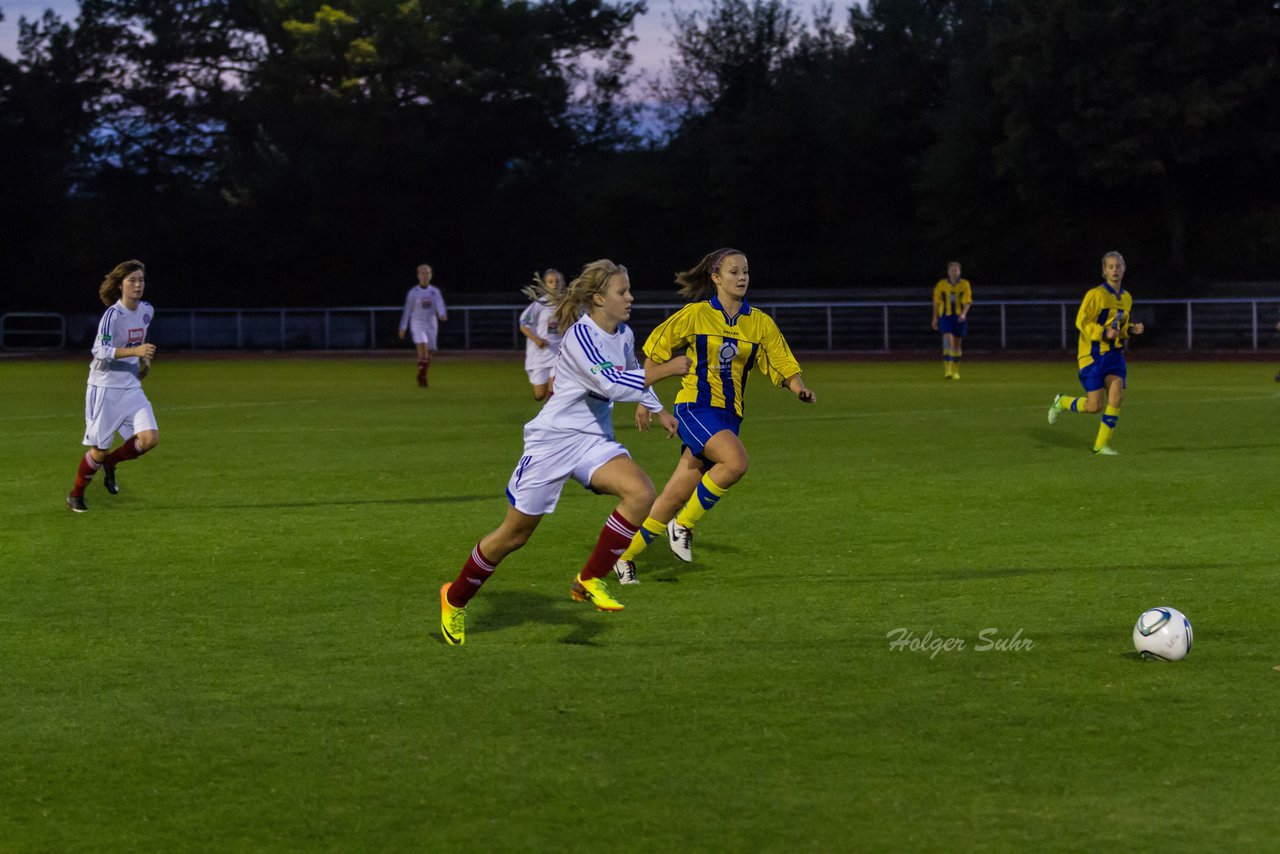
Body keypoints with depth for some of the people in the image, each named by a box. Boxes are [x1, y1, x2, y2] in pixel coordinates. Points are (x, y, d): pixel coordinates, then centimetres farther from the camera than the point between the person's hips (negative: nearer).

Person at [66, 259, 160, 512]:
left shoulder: (147, 311, 6)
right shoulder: (113, 314, -16)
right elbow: (101, 351, -25)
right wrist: (134, 351, -35)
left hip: (131, 387, 6)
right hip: (105, 388, -6)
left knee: (150, 438, -12)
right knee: (99, 450, -1)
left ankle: (111, 462, 14)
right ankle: (76, 495, 21)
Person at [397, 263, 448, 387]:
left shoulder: (435, 291, 7)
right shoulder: (413, 292, 1)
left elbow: (440, 305, -7)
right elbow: (407, 310, 4)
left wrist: (442, 314, -30)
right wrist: (402, 328, 3)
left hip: (431, 324, 3)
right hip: (417, 323, -3)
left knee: (429, 353, 4)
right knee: (423, 347, -23)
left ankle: (422, 377, 21)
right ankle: (422, 376, -19)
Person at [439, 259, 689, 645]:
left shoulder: (624, 335, 4)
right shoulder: (580, 335, -20)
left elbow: (633, 374, 28)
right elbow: (611, 384, -33)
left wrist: (657, 410, 35)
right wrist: (668, 368, -31)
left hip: (593, 440, 7)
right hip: (553, 439, -7)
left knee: (640, 491, -22)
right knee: (515, 533, 3)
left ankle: (589, 581, -10)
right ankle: (455, 599, 26)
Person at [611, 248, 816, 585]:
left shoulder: (760, 323, 6)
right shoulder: (696, 314, -3)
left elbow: (784, 367, 6)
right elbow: (655, 352, 5)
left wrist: (800, 389, -15)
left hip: (728, 415, 4)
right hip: (695, 406, -4)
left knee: (676, 496, 2)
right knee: (736, 461, -29)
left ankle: (625, 556, 16)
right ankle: (684, 524, -10)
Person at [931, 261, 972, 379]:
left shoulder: (965, 284, 0)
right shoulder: (941, 285, 1)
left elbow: (967, 301, -8)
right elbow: (936, 302, 8)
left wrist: (963, 314, -25)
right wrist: (935, 318, 6)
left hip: (959, 317, 1)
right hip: (945, 316, -1)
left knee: (957, 343, 9)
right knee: (948, 339, -19)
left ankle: (955, 371, 22)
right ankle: (947, 370, -24)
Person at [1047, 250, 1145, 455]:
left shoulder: (1127, 298, 11)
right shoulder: (1096, 294, -11)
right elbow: (1081, 321, -13)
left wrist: (1132, 329, 3)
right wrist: (1104, 333, -26)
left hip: (1115, 354, 6)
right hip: (1093, 354, -6)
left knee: (1117, 396, -14)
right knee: (1095, 406, -7)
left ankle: (1102, 444, -3)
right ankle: (1063, 402, 25)